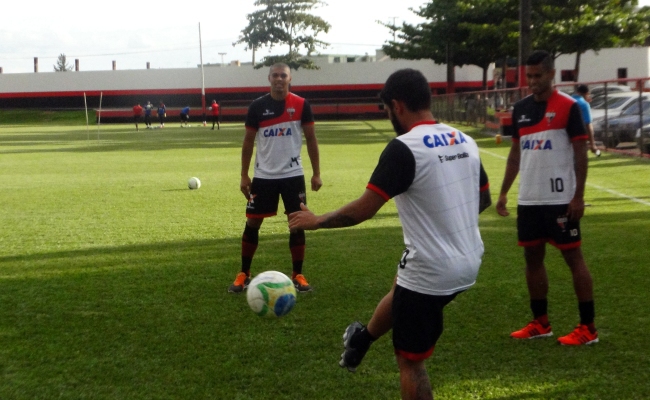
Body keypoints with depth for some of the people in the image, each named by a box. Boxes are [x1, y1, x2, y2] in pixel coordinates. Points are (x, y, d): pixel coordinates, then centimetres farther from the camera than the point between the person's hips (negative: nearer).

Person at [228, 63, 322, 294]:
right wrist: (244, 175, 2)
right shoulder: (257, 106, -1)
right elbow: (248, 141, 5)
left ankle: (297, 275, 16)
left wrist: (316, 173, -1)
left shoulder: (301, 105, -3)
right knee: (252, 223, 4)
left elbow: (311, 139, 2)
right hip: (264, 176, 1)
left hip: (293, 175, 0)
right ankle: (244, 274, 17)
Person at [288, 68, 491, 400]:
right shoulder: (463, 140, 3)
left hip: (431, 271, -8)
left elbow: (364, 209, -20)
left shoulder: (404, 148, -20)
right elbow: (483, 199, 16)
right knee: (402, 288, 36)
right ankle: (361, 340, 58)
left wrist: (316, 220, -4)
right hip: (468, 263, 8)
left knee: (410, 360, 10)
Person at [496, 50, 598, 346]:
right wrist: (504, 192, 12)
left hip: (560, 199, -6)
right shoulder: (520, 109, 10)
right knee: (532, 256, 11)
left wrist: (578, 196, -15)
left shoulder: (568, 107, -8)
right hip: (528, 199, 7)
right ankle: (540, 323, 23)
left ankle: (588, 328, 6)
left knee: (573, 256, -1)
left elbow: (580, 153, -9)